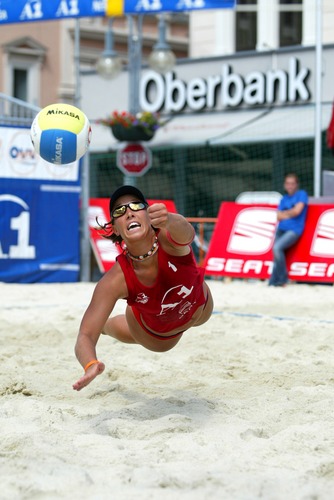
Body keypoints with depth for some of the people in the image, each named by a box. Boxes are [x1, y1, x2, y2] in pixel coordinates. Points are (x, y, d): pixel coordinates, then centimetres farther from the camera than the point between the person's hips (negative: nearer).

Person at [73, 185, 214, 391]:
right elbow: (85, 338, -44)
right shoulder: (115, 280, -41)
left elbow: (186, 232, -69)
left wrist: (169, 220, -93)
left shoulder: (167, 239, -43)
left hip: (199, 311, 1)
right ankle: (106, 326, 59)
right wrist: (91, 365, -68)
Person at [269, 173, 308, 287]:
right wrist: (290, 214, -7)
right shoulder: (284, 199, 18)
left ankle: (282, 278, -15)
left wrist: (285, 213, 5)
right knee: (277, 255, -2)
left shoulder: (302, 194, 0)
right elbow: (279, 217, 9)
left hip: (294, 230, -7)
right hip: (281, 229, 7)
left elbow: (297, 211, -11)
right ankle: (273, 282, 0)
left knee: (277, 247, -26)